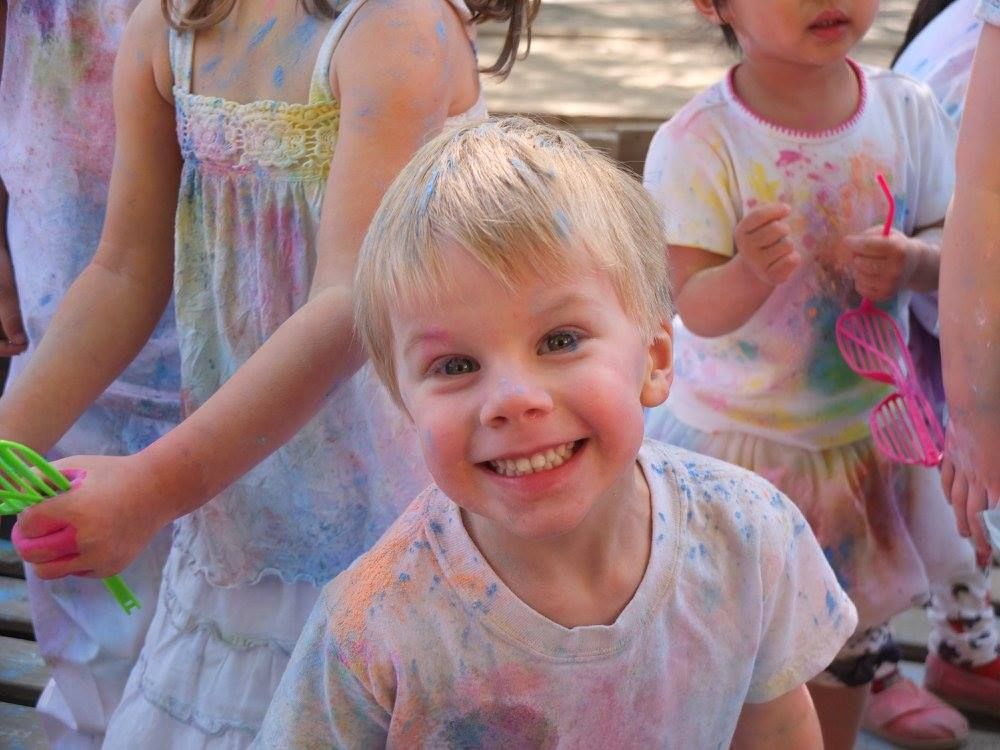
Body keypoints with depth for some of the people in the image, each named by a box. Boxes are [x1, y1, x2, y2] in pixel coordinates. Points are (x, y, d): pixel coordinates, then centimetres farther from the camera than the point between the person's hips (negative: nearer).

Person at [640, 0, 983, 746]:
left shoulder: (909, 111, -9)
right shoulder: (698, 143, -22)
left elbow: (950, 244, -1)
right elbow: (696, 307, -23)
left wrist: (910, 263, -24)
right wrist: (752, 272, -44)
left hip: (866, 424, 4)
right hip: (738, 441, -3)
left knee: (844, 638, 21)